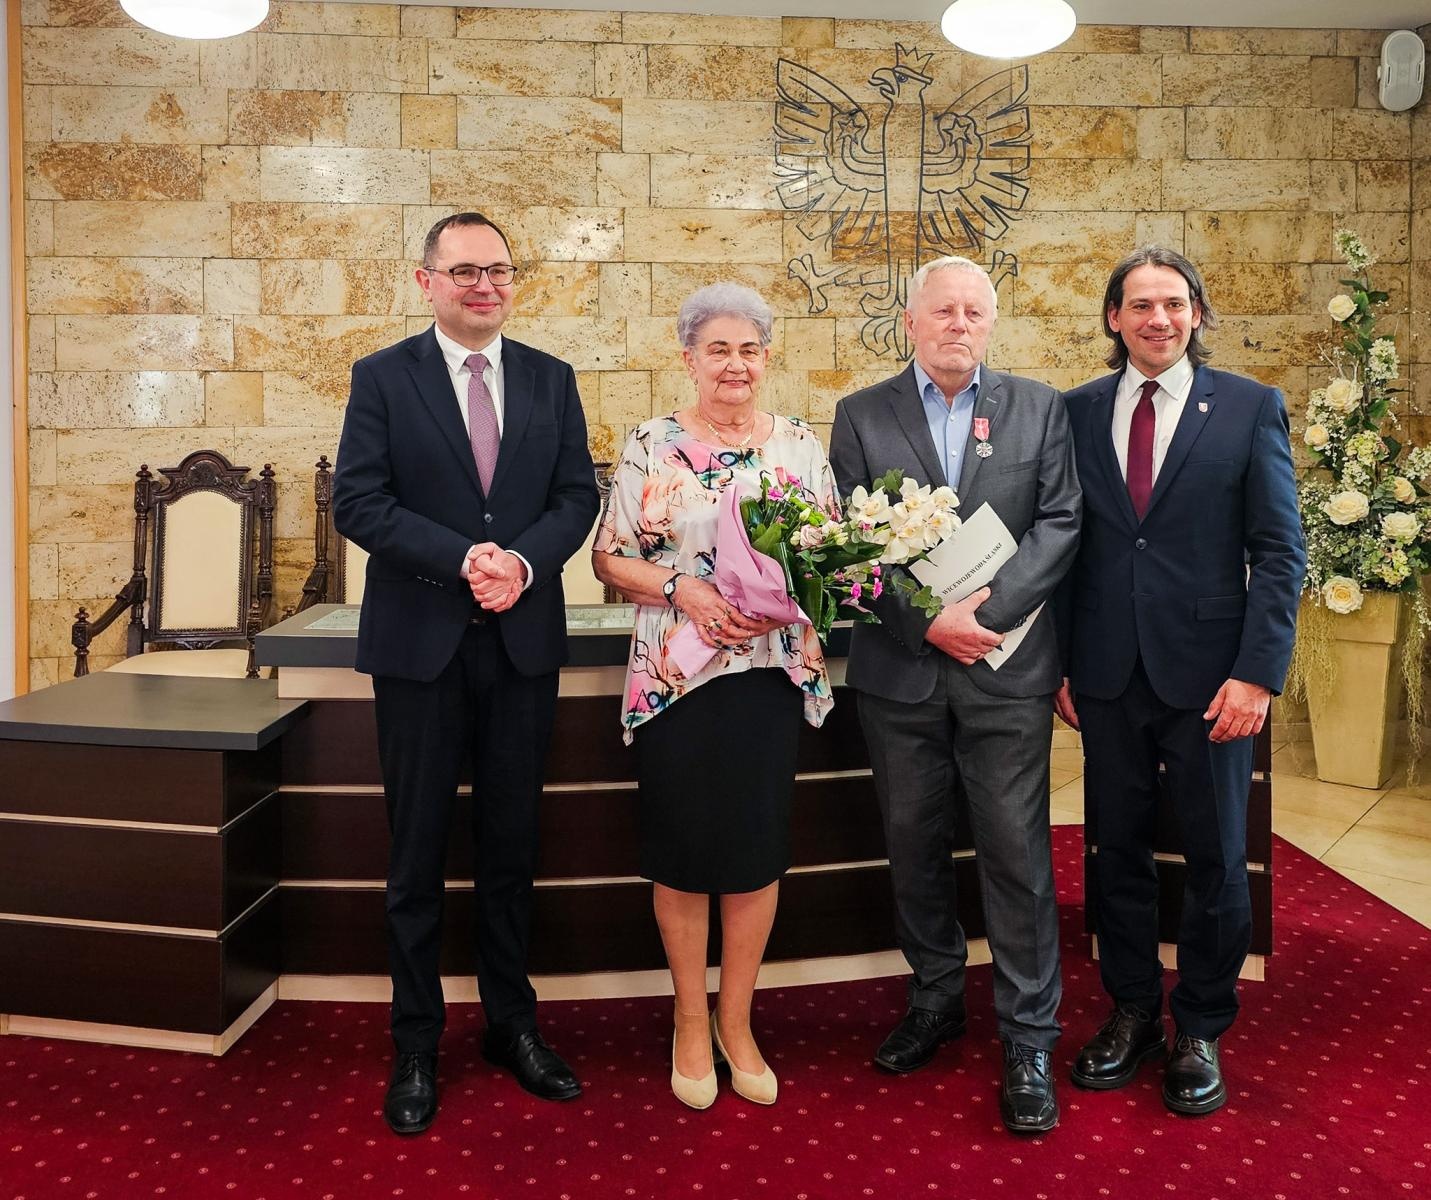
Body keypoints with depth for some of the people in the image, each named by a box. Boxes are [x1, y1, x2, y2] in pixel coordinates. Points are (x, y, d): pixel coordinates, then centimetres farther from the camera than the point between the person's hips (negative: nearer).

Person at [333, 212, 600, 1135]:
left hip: (524, 642, 2)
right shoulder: (383, 377, 0)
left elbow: (579, 493, 3)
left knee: (513, 845, 12)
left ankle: (513, 1024, 28)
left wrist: (524, 561, -16)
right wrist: (464, 559, -19)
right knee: (419, 852, 8)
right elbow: (357, 501, -8)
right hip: (421, 643, -2)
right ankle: (416, 1047, 22)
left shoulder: (551, 380, 8)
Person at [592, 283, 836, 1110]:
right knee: (682, 846, 6)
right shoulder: (652, 446, 1)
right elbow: (610, 558, 1)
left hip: (774, 671, 2)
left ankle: (736, 1020, 26)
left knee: (758, 845, 6)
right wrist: (682, 590, -15)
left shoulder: (802, 447, 6)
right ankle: (691, 1020, 26)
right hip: (676, 675, -1)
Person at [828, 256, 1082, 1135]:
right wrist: (927, 621, -14)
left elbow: (1061, 523, -2)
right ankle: (936, 998, 33)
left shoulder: (1040, 408, 7)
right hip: (900, 669, 1)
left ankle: (1028, 1037, 17)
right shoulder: (861, 416, 5)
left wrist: (988, 606, -15)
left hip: (1007, 668, -1)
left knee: (1017, 853, 2)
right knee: (915, 846, 13)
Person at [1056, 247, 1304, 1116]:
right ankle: (1134, 1012, 31)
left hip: (1208, 674, -2)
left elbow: (1280, 551, -3)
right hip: (1109, 674, 2)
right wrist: (1061, 662, 1)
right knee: (1119, 850, 12)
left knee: (1217, 857, 9)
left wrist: (1258, 672, -11)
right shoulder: (1078, 411, 6)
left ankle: (1201, 1030, 28)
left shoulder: (1250, 407, 0)